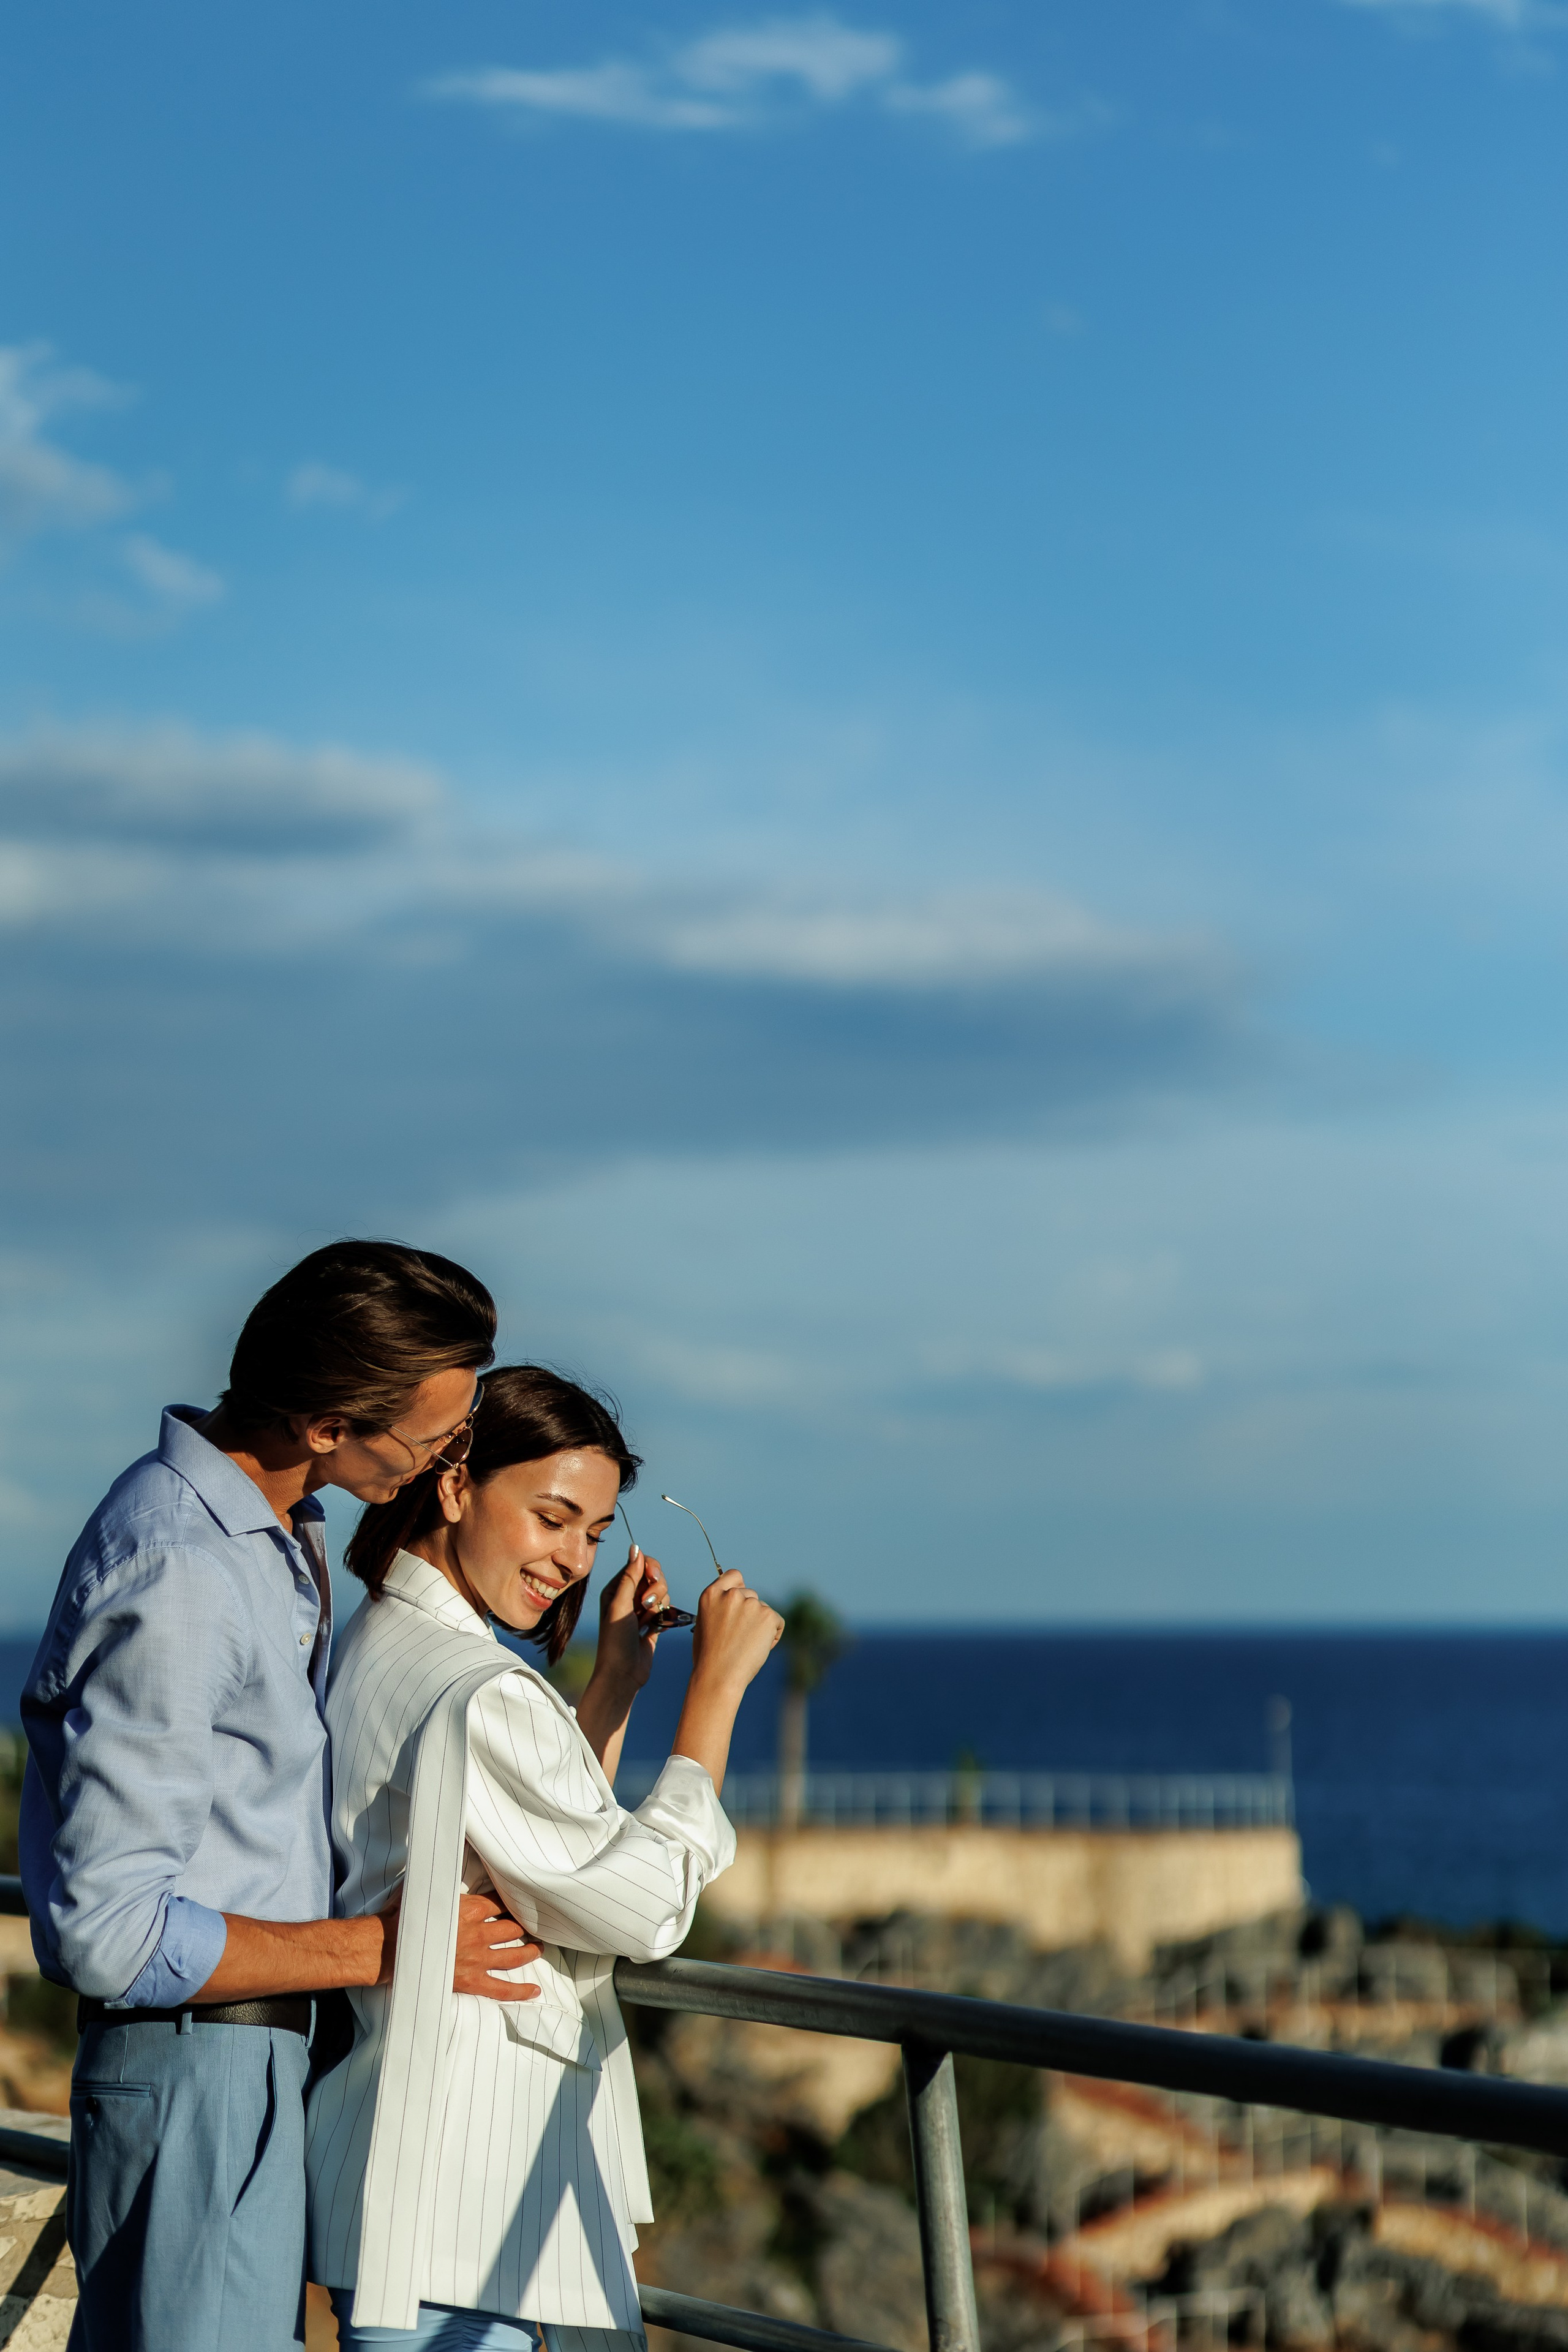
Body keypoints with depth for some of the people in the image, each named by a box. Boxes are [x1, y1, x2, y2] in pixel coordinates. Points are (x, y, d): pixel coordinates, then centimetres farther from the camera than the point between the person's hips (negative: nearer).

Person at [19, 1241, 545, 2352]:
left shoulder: (280, 1535, 11)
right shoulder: (174, 1573, -22)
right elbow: (105, 1932, -23)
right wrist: (378, 1950, -15)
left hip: (259, 2066, 10)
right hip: (192, 2077, -10)